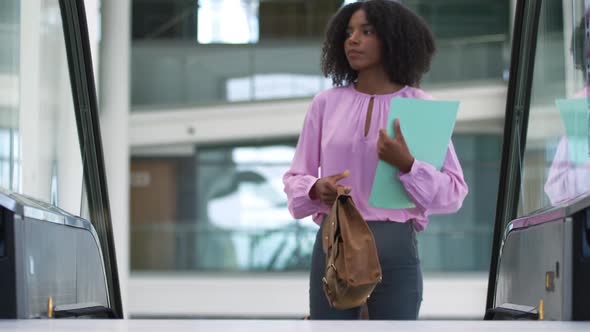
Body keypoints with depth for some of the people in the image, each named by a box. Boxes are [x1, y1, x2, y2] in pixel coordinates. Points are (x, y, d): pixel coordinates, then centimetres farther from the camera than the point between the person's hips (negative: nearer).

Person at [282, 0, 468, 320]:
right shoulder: (326, 103, 7)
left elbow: (453, 192, -3)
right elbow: (294, 179, 10)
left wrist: (406, 164, -20)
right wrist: (316, 190, -13)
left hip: (394, 249, -2)